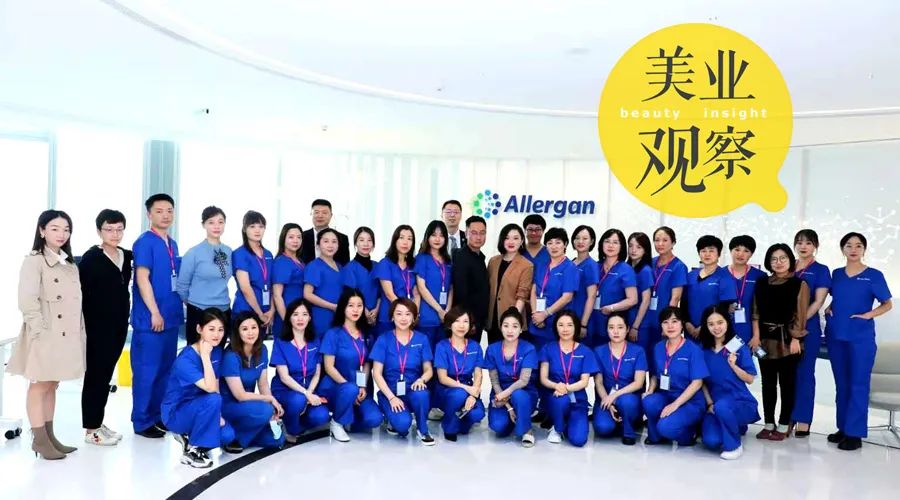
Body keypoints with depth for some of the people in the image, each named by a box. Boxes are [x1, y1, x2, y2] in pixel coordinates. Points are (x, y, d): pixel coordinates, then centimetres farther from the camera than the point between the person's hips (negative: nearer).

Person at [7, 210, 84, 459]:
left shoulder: (69, 263, 15)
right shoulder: (34, 261, -10)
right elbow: (27, 301, -18)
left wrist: (80, 331, 11)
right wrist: (40, 330, -20)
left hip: (66, 335, 7)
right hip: (45, 336, -7)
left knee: (52, 385, 13)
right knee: (39, 386, 1)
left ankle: (50, 436, 20)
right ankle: (39, 440, 7)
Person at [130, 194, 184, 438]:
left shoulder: (172, 244, 14)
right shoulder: (144, 242, -9)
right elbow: (142, 279, -15)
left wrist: (180, 307, 16)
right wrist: (154, 312, -18)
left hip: (171, 317, 8)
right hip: (150, 319, -8)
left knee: (165, 369, 13)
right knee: (146, 371, -1)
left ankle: (158, 416, 23)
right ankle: (142, 421, 8)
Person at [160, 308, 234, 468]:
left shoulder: (217, 352, -4)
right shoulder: (185, 359, -26)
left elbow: (216, 387, 2)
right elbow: (210, 389, -35)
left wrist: (217, 414, -12)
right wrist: (205, 356, -31)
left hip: (199, 409, 6)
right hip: (176, 413, -6)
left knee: (227, 435, -18)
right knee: (212, 400, -34)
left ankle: (188, 434, 9)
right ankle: (192, 450, -17)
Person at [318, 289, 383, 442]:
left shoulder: (364, 335, 6)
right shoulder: (333, 334, -9)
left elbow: (367, 364, 8)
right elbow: (329, 367, -12)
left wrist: (363, 387, -9)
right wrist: (350, 387, -19)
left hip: (359, 387, 4)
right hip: (335, 386, -4)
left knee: (374, 419, -22)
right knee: (350, 390, -39)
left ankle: (350, 418, 11)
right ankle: (337, 423, -11)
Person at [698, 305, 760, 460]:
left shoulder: (738, 346, -5)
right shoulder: (703, 349, 3)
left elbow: (750, 379, -4)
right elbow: (702, 381, 8)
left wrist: (733, 365, -19)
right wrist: (709, 403, -4)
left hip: (740, 402, -3)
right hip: (714, 405, 3)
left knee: (722, 406, -39)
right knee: (711, 441, -20)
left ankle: (734, 445, -11)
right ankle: (734, 427, 18)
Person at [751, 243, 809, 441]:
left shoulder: (799, 284, -1)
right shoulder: (762, 283, 10)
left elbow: (800, 315, -5)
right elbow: (756, 312, 7)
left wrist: (795, 339, -12)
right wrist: (756, 336, -2)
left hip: (787, 339, -4)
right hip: (766, 338, 4)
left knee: (787, 383, 3)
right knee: (768, 383, 8)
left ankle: (783, 426, 10)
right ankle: (769, 424, 17)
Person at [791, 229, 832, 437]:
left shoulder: (821, 270, 0)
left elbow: (818, 302, -8)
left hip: (808, 328, -4)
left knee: (804, 373, 1)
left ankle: (803, 420, 6)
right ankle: (788, 417, 16)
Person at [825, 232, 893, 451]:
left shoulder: (874, 275, -2)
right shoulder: (836, 274, 9)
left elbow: (887, 304, 2)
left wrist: (868, 315, -12)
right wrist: (828, 309, 4)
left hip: (861, 337, -4)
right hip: (836, 335, 4)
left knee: (858, 384, -3)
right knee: (841, 383, 10)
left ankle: (855, 433, 1)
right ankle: (843, 428, 19)